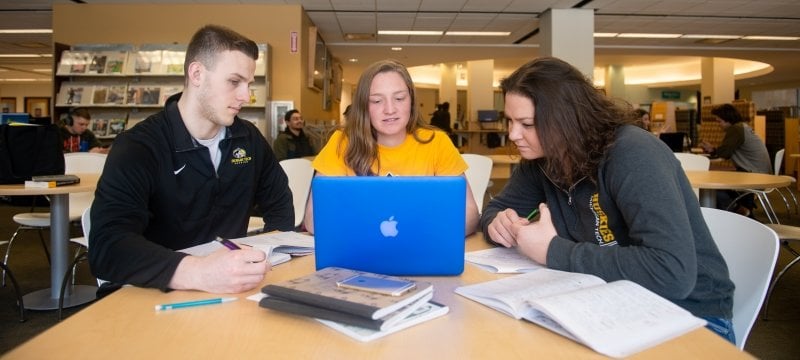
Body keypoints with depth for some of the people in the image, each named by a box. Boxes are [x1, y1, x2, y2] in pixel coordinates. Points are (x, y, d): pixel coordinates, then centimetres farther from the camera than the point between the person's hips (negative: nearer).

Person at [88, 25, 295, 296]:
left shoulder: (249, 138, 3)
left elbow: (280, 204, 15)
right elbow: (106, 247, -26)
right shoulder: (138, 147, -13)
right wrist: (198, 273, -43)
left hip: (230, 292, 4)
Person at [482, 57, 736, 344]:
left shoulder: (632, 154, -25)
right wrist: (498, 222, -13)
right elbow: (497, 207, 11)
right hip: (616, 305, 6)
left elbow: (673, 273, -35)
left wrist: (554, 251, -29)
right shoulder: (542, 158, -4)